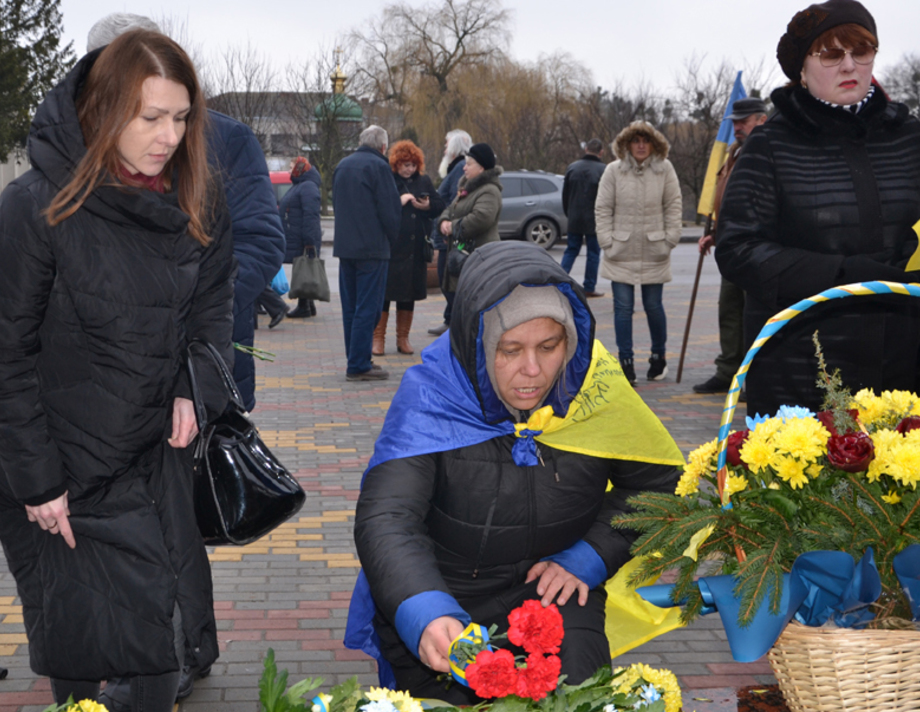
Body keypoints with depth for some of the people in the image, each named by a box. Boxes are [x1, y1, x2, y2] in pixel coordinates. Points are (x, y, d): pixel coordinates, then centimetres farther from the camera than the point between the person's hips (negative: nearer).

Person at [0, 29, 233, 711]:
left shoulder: (199, 200, -2)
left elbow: (214, 304, 12)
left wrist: (192, 387, -5)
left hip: (158, 450, 4)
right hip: (67, 459, -4)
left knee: (163, 614, 5)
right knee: (79, 630, 5)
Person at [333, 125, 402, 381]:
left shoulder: (342, 166, 13)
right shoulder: (378, 166, -9)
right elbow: (390, 209, -11)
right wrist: (391, 238, 5)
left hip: (344, 246, 7)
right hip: (372, 248, -7)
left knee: (350, 307, 12)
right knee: (367, 308, -5)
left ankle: (357, 360, 19)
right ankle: (359, 365, -7)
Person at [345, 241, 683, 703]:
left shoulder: (593, 385, -9)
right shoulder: (430, 394, -18)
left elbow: (658, 482, 6)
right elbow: (384, 518, -28)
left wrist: (588, 559, -9)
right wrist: (424, 615, -46)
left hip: (551, 590, 0)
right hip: (443, 592, 0)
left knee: (576, 691, -24)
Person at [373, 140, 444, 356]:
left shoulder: (424, 182, 11)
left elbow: (440, 207, 14)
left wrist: (427, 206, -5)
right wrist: (398, 202, -18)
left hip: (415, 248, 5)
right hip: (389, 247, -5)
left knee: (409, 294, 10)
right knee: (384, 292, -3)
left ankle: (403, 339, 20)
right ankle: (378, 339, 5)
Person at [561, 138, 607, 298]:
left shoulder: (572, 168, 4)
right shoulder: (604, 170, -9)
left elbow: (565, 195, 10)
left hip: (574, 219, 4)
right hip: (594, 220, -4)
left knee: (571, 250, 13)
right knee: (593, 252, 5)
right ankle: (589, 288, 7)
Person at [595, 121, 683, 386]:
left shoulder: (664, 169, 1)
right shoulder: (613, 170, -1)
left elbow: (673, 206, 5)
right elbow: (603, 209, 3)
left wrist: (670, 239, 0)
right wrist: (607, 241, -3)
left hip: (654, 253, 0)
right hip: (621, 253, 0)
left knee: (653, 306, 6)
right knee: (623, 308, -1)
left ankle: (659, 357, 25)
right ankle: (625, 363, 6)